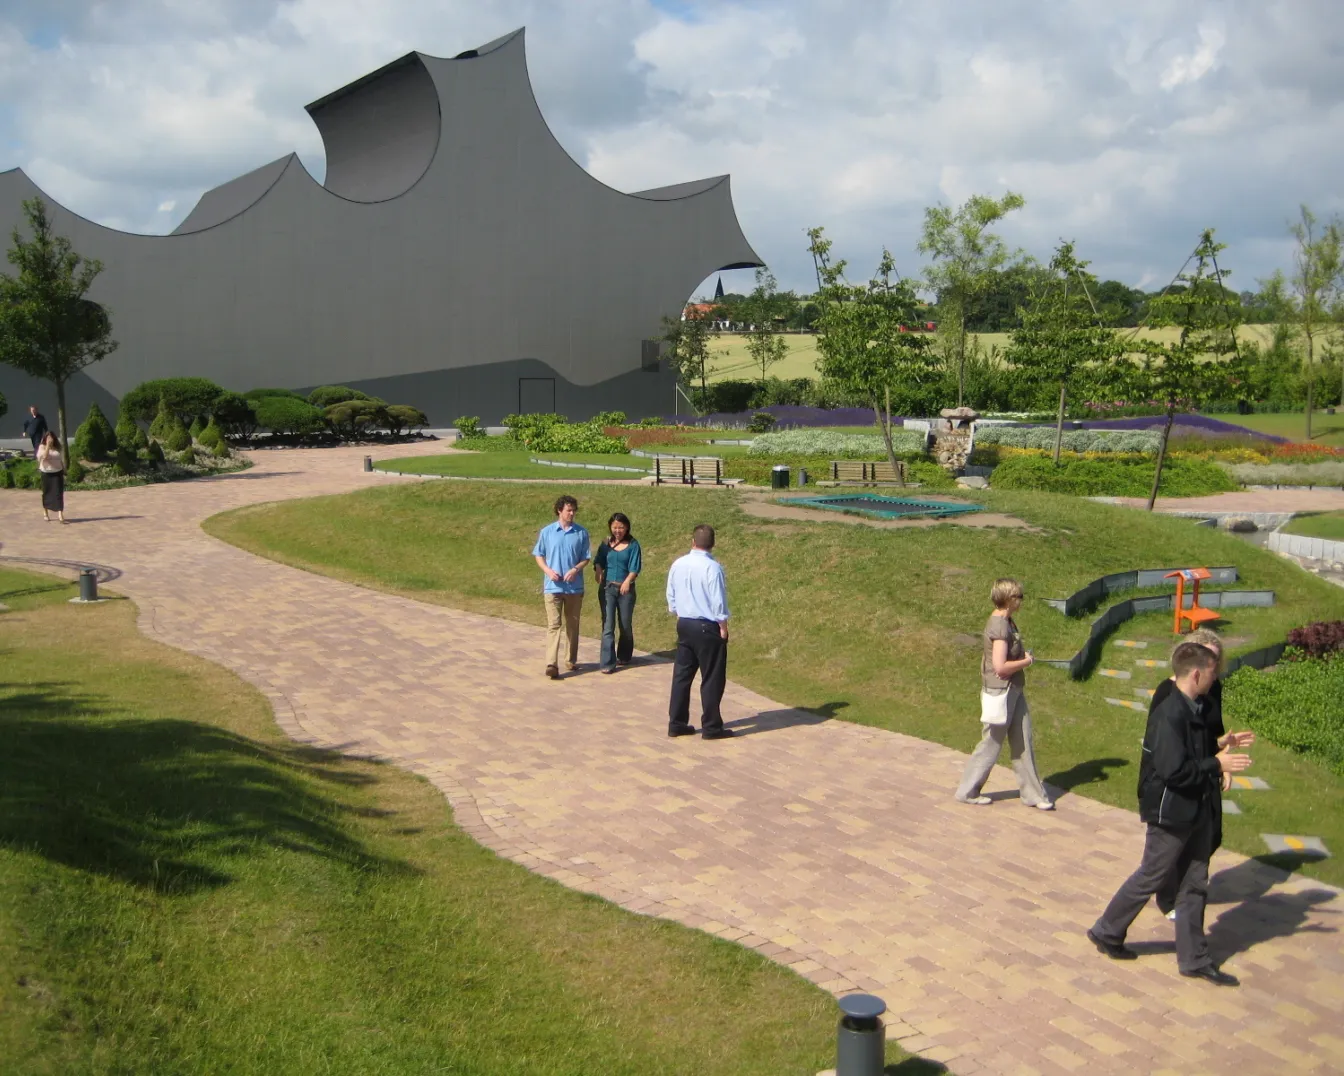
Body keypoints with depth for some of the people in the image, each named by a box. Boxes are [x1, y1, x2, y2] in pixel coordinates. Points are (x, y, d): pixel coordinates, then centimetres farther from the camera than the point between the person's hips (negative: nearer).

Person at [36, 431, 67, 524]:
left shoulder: (57, 447, 7)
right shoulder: (42, 447, -4)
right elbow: (44, 456, -23)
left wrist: (64, 471, 12)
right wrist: (48, 446, -25)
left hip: (57, 473, 2)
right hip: (47, 473, -2)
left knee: (59, 493, -9)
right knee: (46, 493, 11)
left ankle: (60, 514, -16)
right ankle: (45, 513, 28)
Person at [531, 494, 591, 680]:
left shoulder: (581, 533, 1)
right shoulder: (547, 532, 0)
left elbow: (586, 558, 5)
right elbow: (538, 555, 7)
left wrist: (575, 569, -14)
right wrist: (548, 570, -11)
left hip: (574, 587, 2)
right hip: (553, 587, -2)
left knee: (572, 625, 12)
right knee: (553, 624, -8)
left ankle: (571, 660, 26)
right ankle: (551, 664, -16)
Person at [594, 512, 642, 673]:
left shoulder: (633, 544, -1)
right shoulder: (606, 544, 6)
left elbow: (635, 567, -7)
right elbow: (598, 562, 6)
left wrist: (627, 581, -22)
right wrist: (599, 573, -14)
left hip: (625, 589, -1)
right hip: (607, 588, 1)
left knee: (626, 625, 11)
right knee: (608, 626, -6)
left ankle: (624, 656, 33)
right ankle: (608, 663, -8)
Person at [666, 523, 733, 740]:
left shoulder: (678, 565, 2)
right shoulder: (712, 567, -17)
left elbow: (671, 596, 11)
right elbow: (718, 601, -16)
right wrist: (723, 626, -6)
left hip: (684, 625, 6)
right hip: (708, 628, -6)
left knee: (681, 674, 12)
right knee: (712, 679, 4)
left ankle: (676, 723, 17)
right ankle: (711, 727, 9)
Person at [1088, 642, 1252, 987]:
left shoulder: (1193, 709, 5)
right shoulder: (1169, 714, -25)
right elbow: (1174, 770, -27)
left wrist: (1220, 750, 3)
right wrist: (1216, 765, -20)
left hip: (1196, 811, 9)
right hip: (1171, 813, -9)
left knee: (1195, 883, 14)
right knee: (1150, 878, 7)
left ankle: (1194, 958, 25)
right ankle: (1106, 933, 25)